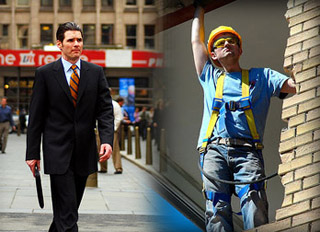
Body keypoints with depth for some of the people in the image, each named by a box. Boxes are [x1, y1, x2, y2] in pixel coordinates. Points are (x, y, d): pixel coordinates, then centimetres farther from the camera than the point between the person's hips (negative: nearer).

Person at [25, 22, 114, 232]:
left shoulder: (96, 72, 6)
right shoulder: (45, 73, -1)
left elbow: (105, 110, 2)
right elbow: (36, 116, 0)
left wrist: (107, 140, -14)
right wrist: (32, 153, -3)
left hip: (85, 151, 4)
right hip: (58, 151, -3)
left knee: (70, 207, 15)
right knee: (67, 209, -9)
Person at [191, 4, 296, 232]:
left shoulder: (261, 76, 26)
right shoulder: (210, 77, 31)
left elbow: (294, 85, 12)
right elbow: (196, 40, 37)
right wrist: (200, 8, 46)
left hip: (247, 150, -1)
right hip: (214, 149, 2)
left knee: (254, 201, -24)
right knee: (217, 207, -16)